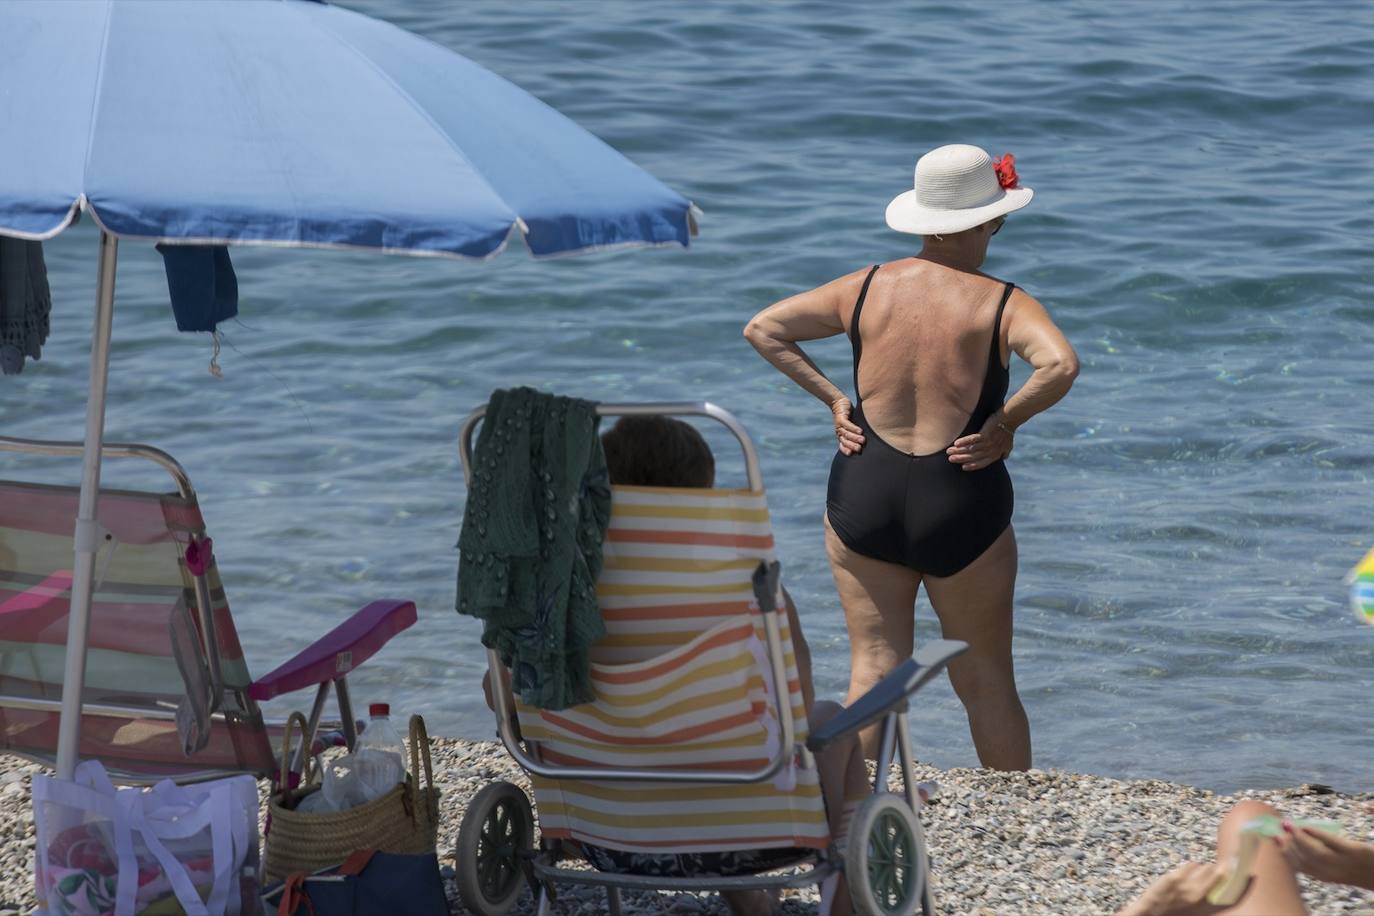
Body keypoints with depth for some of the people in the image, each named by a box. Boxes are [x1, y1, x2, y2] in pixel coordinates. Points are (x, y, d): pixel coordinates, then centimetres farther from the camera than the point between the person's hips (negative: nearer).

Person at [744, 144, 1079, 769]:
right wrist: (1007, 421, -11)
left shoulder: (866, 288, 3)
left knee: (874, 670, 7)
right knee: (985, 679, 11)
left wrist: (831, 398, 5)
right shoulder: (1001, 303, -7)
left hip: (863, 495, 2)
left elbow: (763, 329, 5)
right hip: (960, 503, -2)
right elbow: (1060, 365, -26)